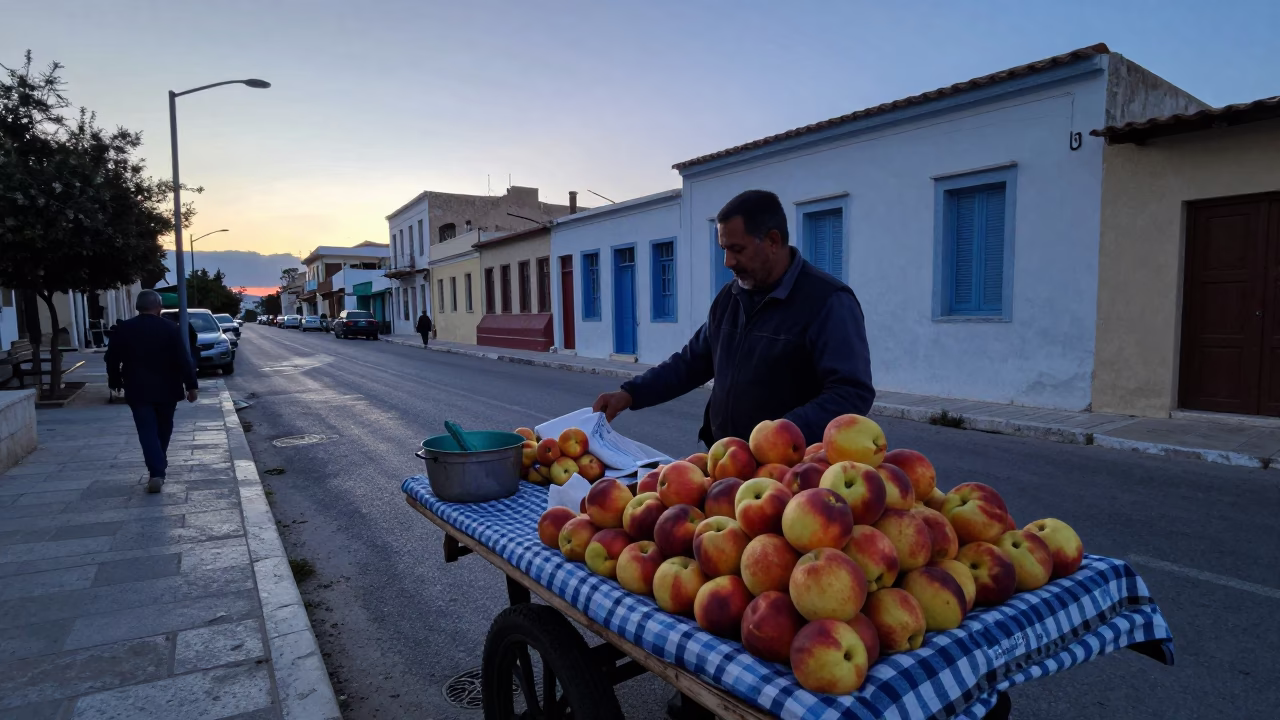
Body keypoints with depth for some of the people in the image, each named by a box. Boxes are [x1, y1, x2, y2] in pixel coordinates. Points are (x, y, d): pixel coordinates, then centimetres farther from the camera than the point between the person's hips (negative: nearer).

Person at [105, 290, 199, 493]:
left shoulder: (122, 329, -1)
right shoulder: (171, 328, -7)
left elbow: (112, 359, 6)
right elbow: (184, 359, -11)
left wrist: (115, 382, 21)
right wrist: (191, 385, -7)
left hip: (138, 391, 0)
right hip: (166, 390, 0)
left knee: (147, 432, -1)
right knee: (162, 430, 16)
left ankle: (156, 472, -14)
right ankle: (159, 467, 27)